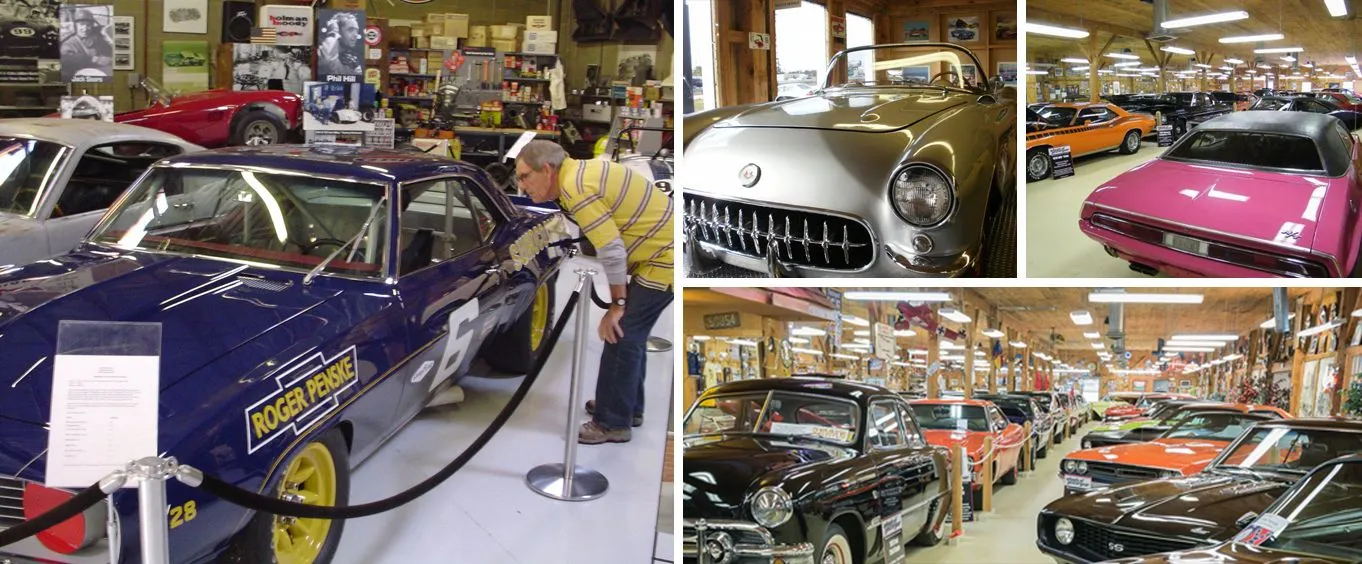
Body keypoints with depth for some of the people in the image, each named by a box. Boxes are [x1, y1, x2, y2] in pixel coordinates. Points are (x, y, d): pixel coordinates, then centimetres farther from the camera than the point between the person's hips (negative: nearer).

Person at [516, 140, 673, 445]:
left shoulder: (576, 188, -21)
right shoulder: (581, 171, 10)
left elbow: (612, 251, -24)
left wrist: (617, 304, -13)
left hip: (665, 256, -10)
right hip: (664, 249, 10)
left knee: (620, 337, -5)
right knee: (630, 335, 19)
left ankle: (613, 423, 5)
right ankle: (628, 407, 32)